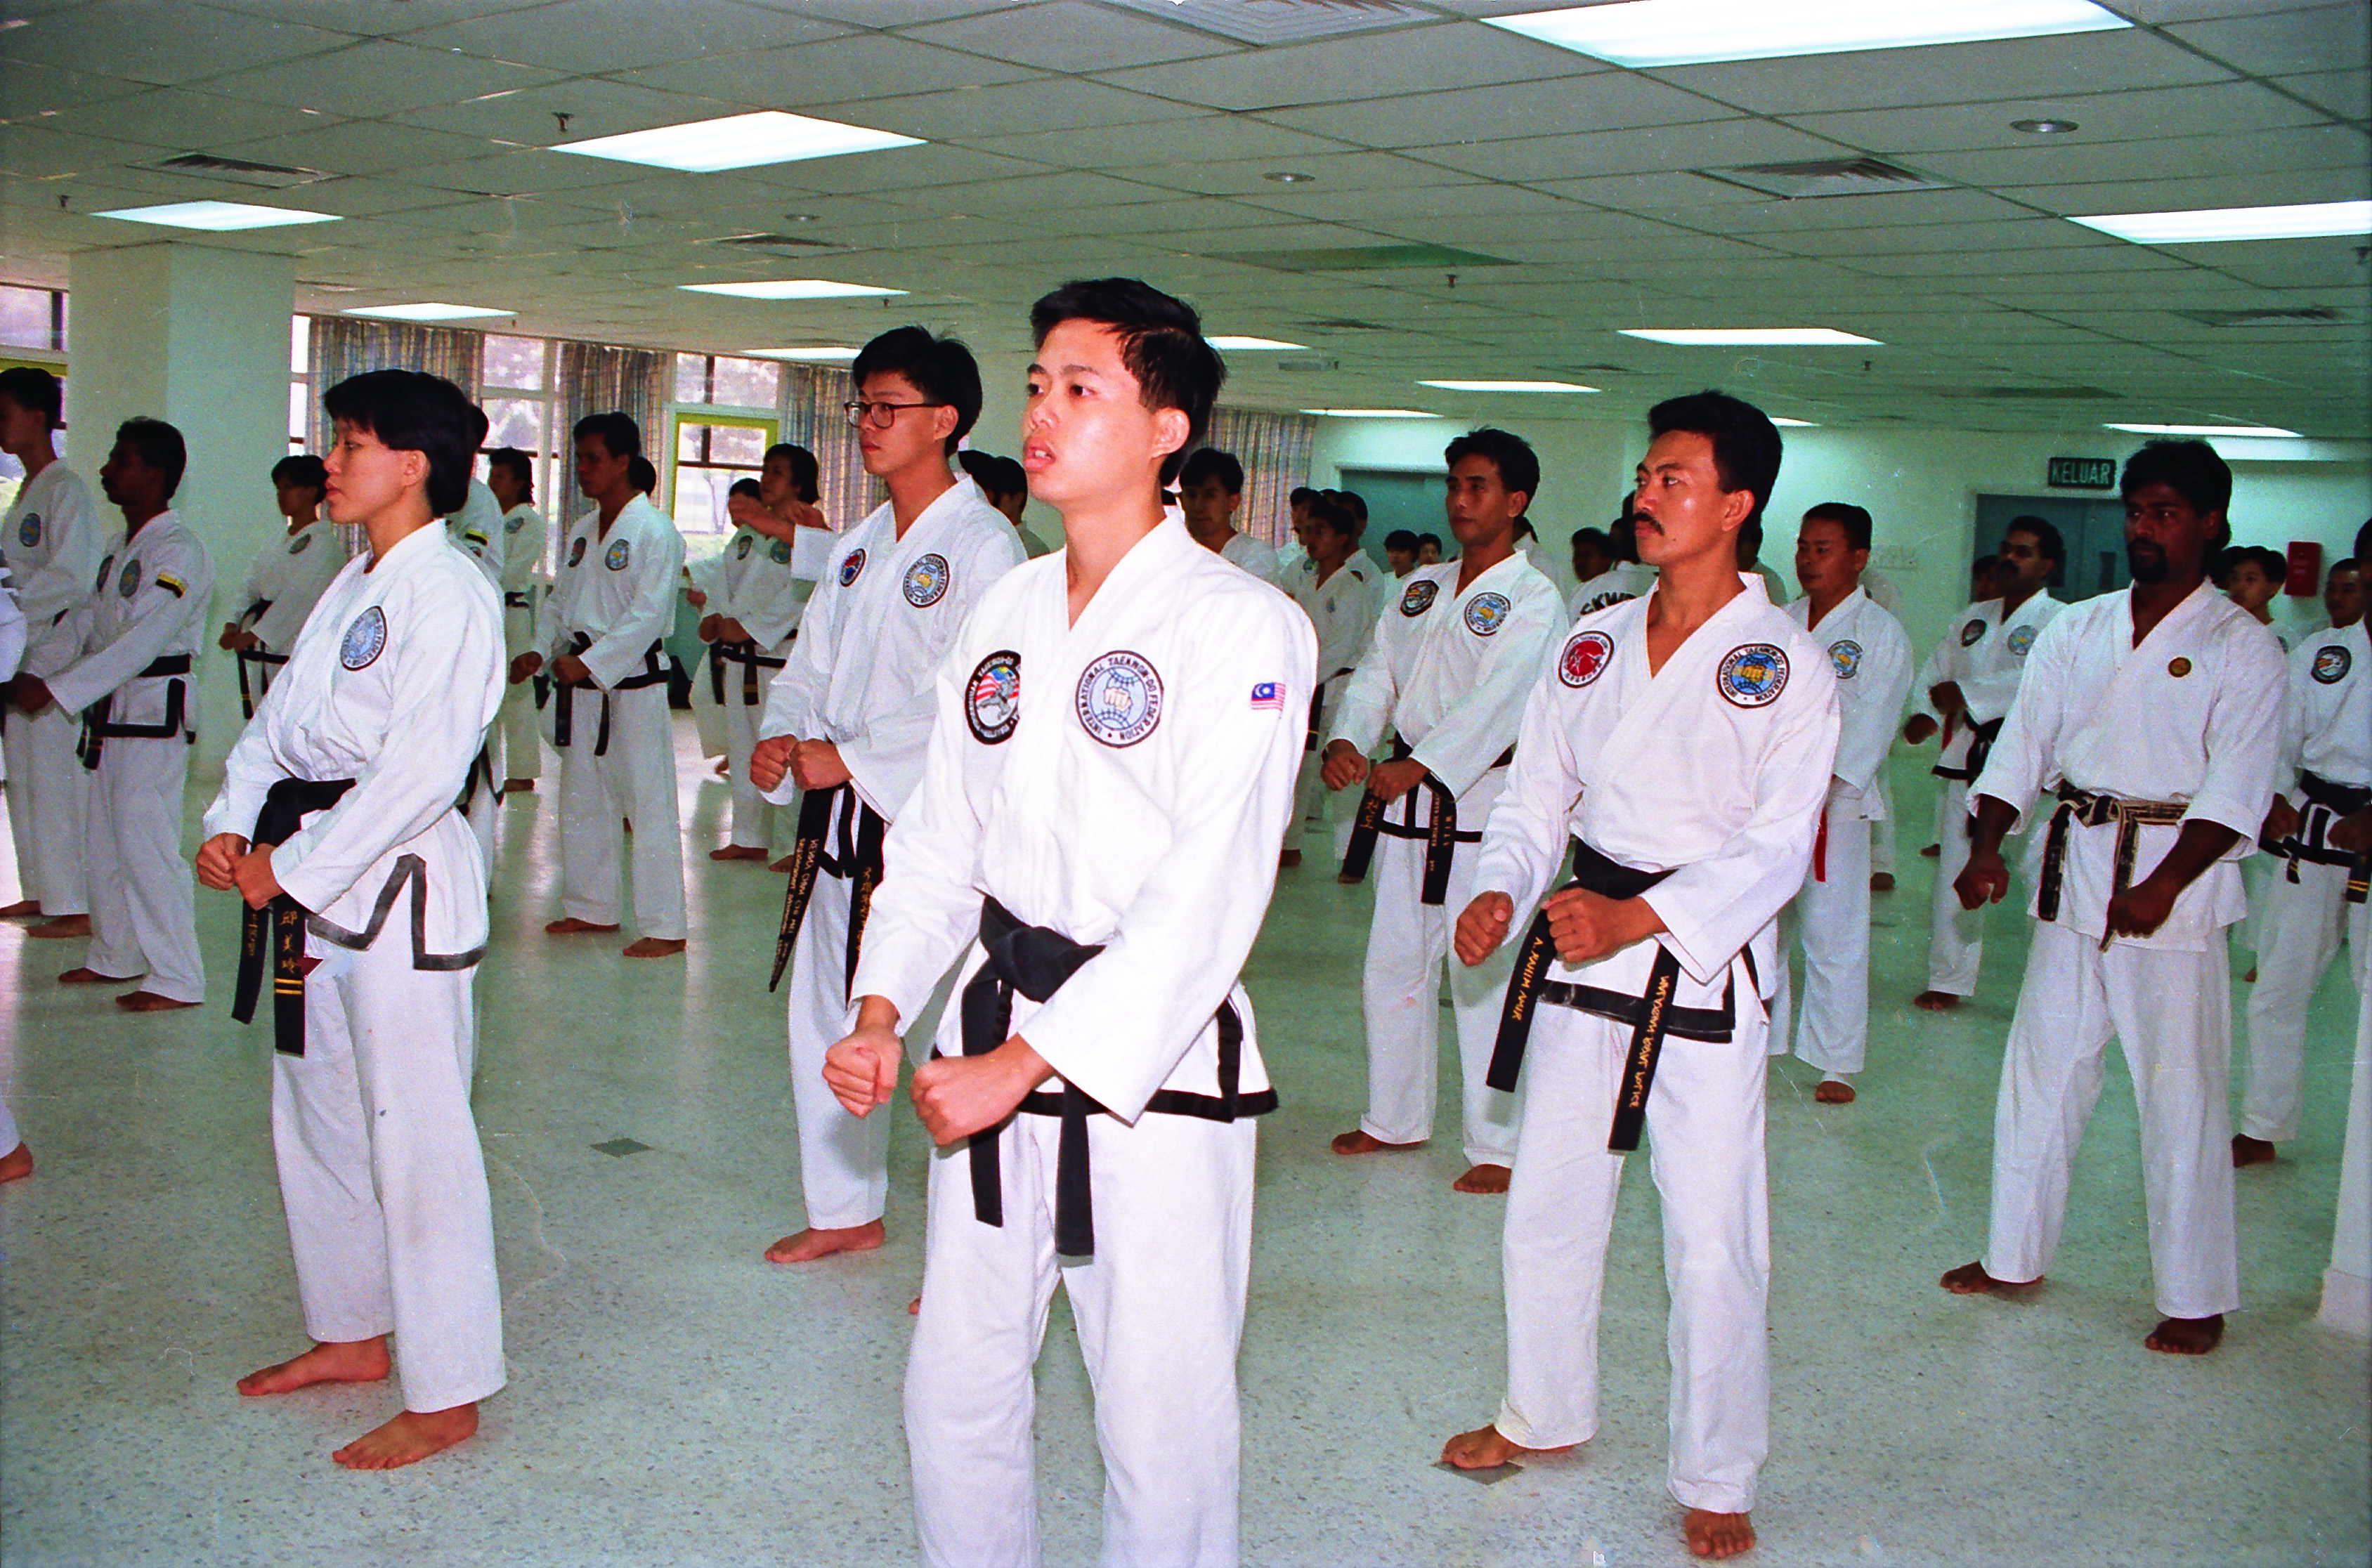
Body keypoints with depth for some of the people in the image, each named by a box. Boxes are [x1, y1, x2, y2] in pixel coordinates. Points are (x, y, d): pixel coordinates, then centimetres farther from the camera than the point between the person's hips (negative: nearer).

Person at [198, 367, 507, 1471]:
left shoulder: (449, 594, -15)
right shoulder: (354, 586, 16)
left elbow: (420, 769, -22)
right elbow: (277, 719, 15)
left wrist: (291, 868, -17)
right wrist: (233, 824, -2)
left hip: (400, 887, -10)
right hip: (309, 883, 10)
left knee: (416, 1139, -4)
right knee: (317, 1118, 20)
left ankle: (445, 1396, 7)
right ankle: (354, 1335, 37)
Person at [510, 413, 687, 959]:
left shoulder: (653, 531, -12)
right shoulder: (582, 531, 14)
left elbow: (648, 615, -19)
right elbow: (561, 601, 19)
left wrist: (588, 663, -22)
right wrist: (541, 652, 2)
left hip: (632, 684, -9)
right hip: (581, 687, 9)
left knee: (648, 803, -6)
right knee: (581, 801, 16)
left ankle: (664, 927, -2)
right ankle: (591, 908, 29)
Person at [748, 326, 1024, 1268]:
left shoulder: (982, 546, -12)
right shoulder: (858, 547, 15)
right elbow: (812, 664, 18)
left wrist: (849, 758, -18)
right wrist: (779, 735, -2)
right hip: (838, 816, 9)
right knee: (824, 1015, 17)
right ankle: (846, 1210, 34)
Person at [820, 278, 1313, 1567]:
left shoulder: (1240, 625, -12)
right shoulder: (1005, 612, 9)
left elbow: (1209, 891, -19)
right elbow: (942, 836, 13)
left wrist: (1028, 1063, -21)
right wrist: (882, 1009, -1)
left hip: (1155, 1062, -6)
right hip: (991, 1045, 6)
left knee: (1159, 1416, 4)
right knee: (954, 1390, 17)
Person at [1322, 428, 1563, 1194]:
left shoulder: (1533, 599, -7)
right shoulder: (1421, 587, 14)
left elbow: (1498, 700, -20)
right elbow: (1377, 672, 6)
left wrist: (1421, 765, -32)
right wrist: (1346, 740, -15)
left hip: (1481, 804, -7)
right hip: (1403, 803, 7)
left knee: (1483, 980, -5)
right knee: (1393, 966, 14)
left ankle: (1496, 1145, 8)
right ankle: (1396, 1120, 29)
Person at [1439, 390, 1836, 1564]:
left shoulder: (1786, 664, -8)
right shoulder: (1593, 643, 7)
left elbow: (1775, 846, -13)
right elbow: (1537, 791, 9)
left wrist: (1637, 919, -25)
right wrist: (1501, 892, -11)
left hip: (1703, 970, -5)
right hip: (1577, 951, 5)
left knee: (1711, 1241, 0)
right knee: (1546, 1204, 15)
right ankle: (1544, 1414, 37)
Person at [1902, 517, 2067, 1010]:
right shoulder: (1974, 618, 17)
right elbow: (1935, 670, 16)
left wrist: (1967, 694, -21)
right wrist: (1923, 713, -5)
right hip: (1967, 761, 6)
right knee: (1956, 873, 10)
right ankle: (1948, 981, 21)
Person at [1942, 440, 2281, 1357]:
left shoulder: (2243, 649, -4)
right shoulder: (2075, 630, 9)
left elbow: (2235, 790, -11)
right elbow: (2021, 748, 7)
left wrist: (2161, 887, -22)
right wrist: (1986, 848, -7)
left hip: (2174, 877, -5)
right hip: (2073, 868, 5)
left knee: (2181, 1095, 0)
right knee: (2041, 1070, 12)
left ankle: (2196, 1300, 13)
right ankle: (2014, 1257, 26)